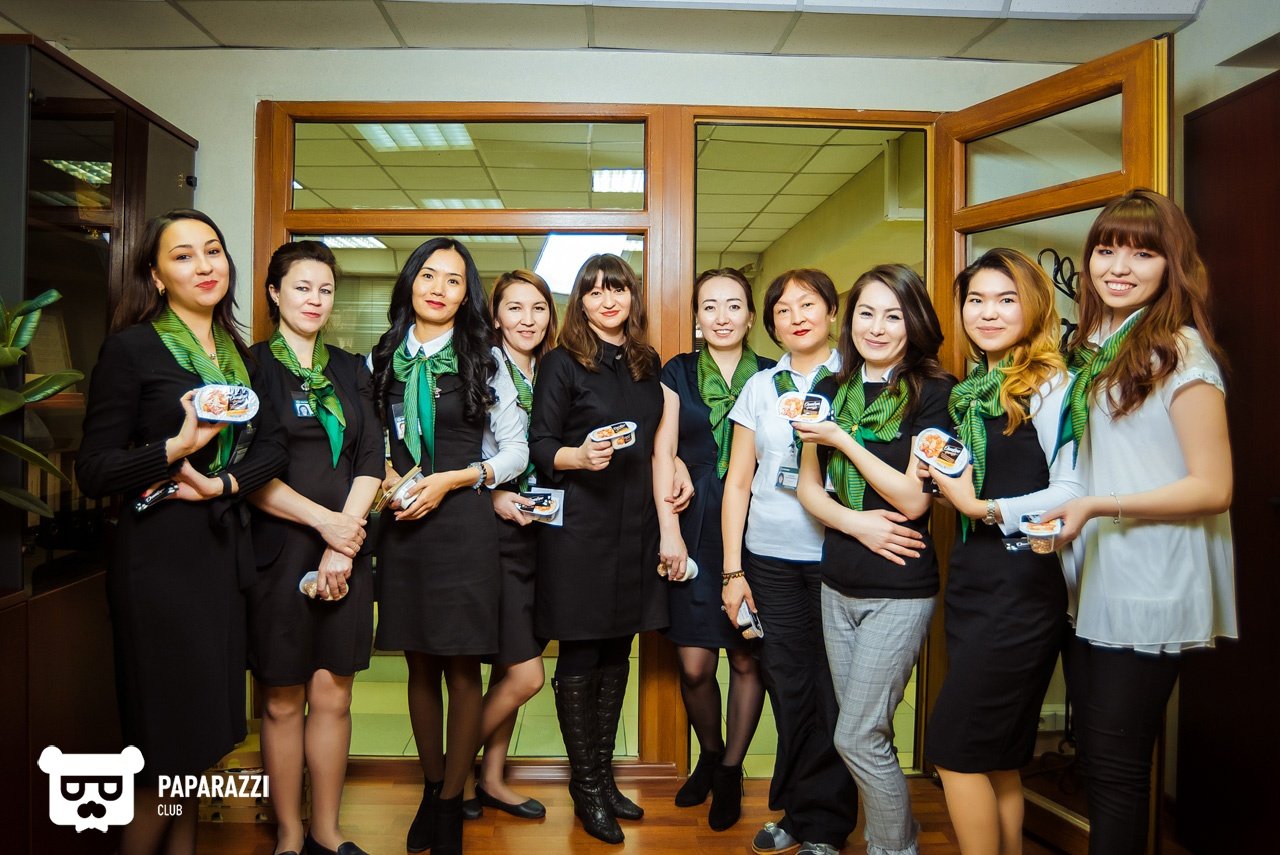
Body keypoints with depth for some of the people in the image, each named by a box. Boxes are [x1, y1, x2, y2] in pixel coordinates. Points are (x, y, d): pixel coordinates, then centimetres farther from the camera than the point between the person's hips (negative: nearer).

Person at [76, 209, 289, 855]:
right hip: (160, 556, -6)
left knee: (202, 730, 13)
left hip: (224, 552, 6)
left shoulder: (237, 353, 12)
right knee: (166, 735, 1)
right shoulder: (131, 348, -5)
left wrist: (221, 483, -12)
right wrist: (179, 447, -21)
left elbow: (272, 446, 4)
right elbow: (93, 470, -9)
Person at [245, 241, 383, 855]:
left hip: (346, 550, 3)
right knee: (283, 700, 5)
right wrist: (325, 521, -13)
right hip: (278, 548, -3)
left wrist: (344, 541, -8)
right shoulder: (249, 365, 1)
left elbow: (370, 461, 5)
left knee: (333, 695, 7)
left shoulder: (350, 370, 13)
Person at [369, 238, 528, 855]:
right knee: (419, 664, 12)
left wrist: (450, 480, -11)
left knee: (461, 667, 2)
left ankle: (452, 804, 18)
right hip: (401, 522, 3)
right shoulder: (383, 358, 9)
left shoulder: (484, 359, 1)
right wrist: (383, 478, -5)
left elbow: (516, 451, -1)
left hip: (463, 522, -3)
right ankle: (431, 787, 30)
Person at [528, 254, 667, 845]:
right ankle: (586, 786, 19)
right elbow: (539, 447, -6)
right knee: (580, 657, 3)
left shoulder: (646, 363, 12)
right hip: (578, 528, -5)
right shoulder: (564, 363, -4)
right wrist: (579, 456, -26)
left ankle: (604, 774, 28)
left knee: (618, 652, 12)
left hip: (634, 528, 5)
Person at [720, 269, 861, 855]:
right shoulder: (759, 388, 9)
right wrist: (732, 569, 4)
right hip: (770, 558, 2)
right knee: (787, 687, 8)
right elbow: (738, 482, 8)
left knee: (834, 691, 2)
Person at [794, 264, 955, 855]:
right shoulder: (831, 392, 7)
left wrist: (843, 440, -16)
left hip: (900, 589, -5)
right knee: (866, 733, 15)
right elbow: (809, 488, 7)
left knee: (857, 737, -2)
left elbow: (914, 500, -14)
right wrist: (856, 521, -12)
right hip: (838, 584, 5)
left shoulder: (932, 392, -8)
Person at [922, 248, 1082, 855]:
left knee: (956, 749, -3)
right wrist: (938, 475, 1)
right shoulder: (970, 393, 14)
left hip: (1020, 585, -8)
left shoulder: (1049, 385, -10)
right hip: (968, 579, 8)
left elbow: (1072, 493, -18)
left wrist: (983, 508, -15)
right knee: (996, 759, 16)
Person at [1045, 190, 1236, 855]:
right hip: (1088, 583, 7)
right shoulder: (1090, 348, 12)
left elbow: (1213, 487, -14)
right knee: (1094, 761, 16)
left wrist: (1099, 507, -23)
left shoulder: (1180, 351, -10)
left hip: (1147, 596, -7)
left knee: (1116, 769, 4)